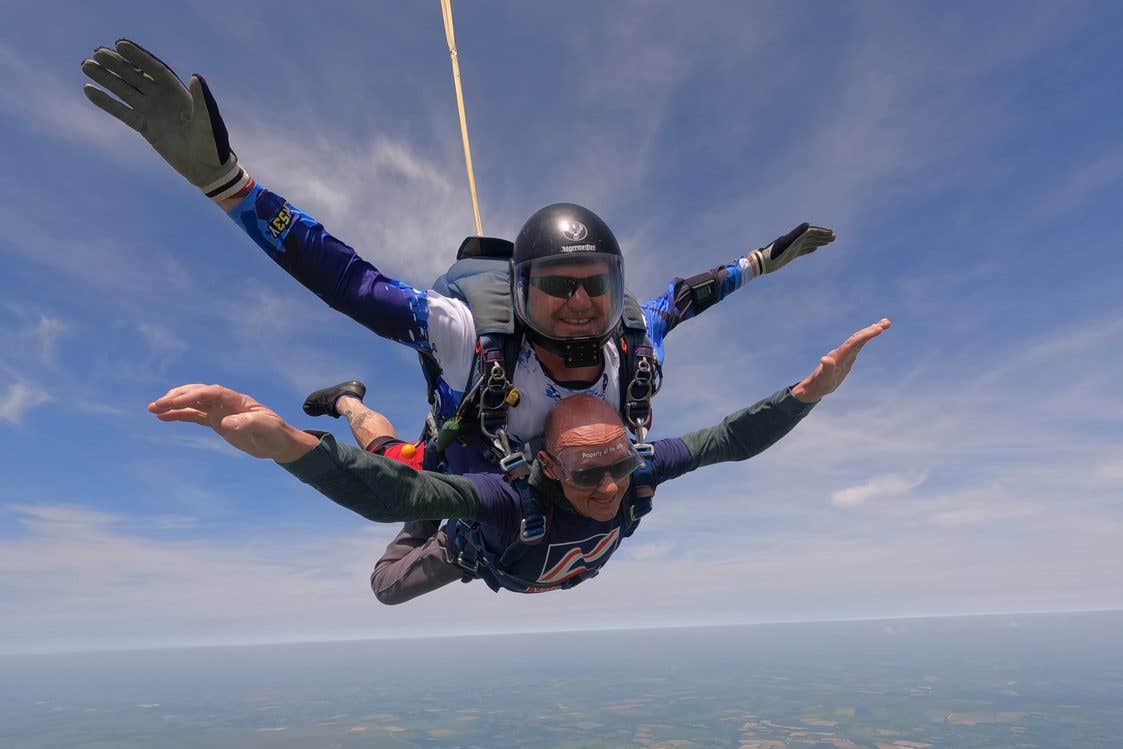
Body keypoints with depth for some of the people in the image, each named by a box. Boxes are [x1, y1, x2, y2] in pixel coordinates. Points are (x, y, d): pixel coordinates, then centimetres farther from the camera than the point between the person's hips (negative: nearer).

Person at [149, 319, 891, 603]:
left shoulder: (637, 473, -42)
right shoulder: (515, 495, -54)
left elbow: (734, 438, -39)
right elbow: (388, 493, -67)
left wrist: (813, 388, -54)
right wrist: (282, 441, -84)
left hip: (562, 566, 4)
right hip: (484, 548, -3)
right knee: (389, 588, 22)